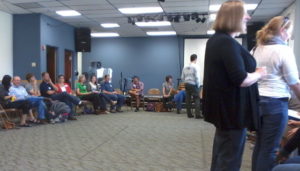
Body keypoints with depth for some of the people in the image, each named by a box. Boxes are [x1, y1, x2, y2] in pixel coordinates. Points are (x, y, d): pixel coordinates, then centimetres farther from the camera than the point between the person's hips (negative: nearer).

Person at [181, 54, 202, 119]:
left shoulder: (185, 67, 11)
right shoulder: (195, 66, -8)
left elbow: (182, 77, 11)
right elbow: (197, 77, -12)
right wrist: (198, 84, -1)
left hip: (187, 84, 6)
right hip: (193, 84, -6)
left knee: (188, 99, 9)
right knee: (197, 99, -4)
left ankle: (189, 114, 12)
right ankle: (197, 114, -10)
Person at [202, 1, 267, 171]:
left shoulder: (216, 40, 11)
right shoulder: (227, 42, -21)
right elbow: (241, 80, -27)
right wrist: (259, 73, -8)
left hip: (223, 105, 10)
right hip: (232, 107, -10)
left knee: (222, 151, 22)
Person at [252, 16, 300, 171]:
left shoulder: (256, 50, 9)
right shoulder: (284, 50, -10)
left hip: (257, 100, 7)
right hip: (275, 103, -7)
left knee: (260, 145, 17)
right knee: (270, 149, 1)